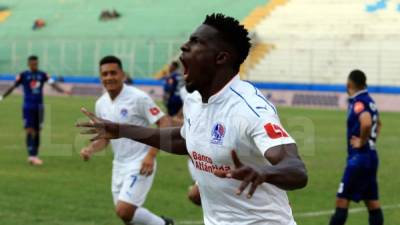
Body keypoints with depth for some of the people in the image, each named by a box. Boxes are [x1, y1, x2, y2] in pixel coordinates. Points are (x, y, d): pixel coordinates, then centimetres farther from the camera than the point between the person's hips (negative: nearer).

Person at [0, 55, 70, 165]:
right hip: (28, 107, -3)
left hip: (39, 107, 3)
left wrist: (63, 91, -19)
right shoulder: (23, 75, -2)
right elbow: (13, 87, -1)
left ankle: (35, 156, 15)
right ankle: (31, 156, -15)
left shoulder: (43, 75, 5)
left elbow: (53, 84, -4)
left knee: (37, 131, 7)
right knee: (30, 131, -12)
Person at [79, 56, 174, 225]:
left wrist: (151, 156, -24)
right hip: (119, 165, 7)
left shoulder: (138, 98, -16)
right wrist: (90, 149, -4)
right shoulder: (101, 104, 5)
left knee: (124, 211, -16)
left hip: (140, 165, -7)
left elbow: (163, 125, -15)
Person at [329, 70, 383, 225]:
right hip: (371, 156, 9)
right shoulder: (369, 101, 12)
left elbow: (366, 123, -36)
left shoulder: (358, 103, -15)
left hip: (359, 157, -9)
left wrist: (362, 142, -20)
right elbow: (377, 123, 32)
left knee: (342, 200, -5)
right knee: (372, 203, 10)